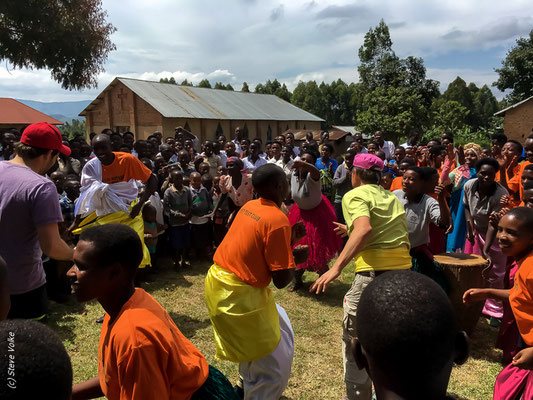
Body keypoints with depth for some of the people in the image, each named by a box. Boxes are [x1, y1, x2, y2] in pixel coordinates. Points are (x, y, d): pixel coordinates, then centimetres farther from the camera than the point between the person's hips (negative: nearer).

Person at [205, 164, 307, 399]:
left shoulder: (249, 207, 4)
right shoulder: (278, 220, -20)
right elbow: (281, 280, -18)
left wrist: (289, 238, 10)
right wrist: (294, 258, 0)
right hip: (239, 296, -9)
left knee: (280, 330, 30)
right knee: (277, 365, 7)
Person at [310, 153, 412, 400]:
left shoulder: (355, 196, -2)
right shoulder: (391, 197, 19)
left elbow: (364, 230, -22)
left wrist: (336, 268, -27)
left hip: (375, 273, -7)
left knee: (354, 340, 10)